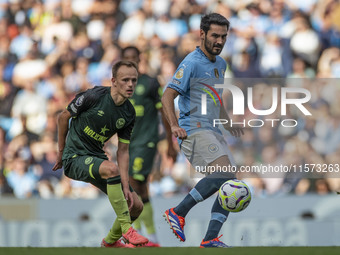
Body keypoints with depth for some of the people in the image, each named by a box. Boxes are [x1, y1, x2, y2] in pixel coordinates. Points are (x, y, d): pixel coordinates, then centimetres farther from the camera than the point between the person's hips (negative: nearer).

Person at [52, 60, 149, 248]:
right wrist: (61, 152, 5)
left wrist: (126, 187, -6)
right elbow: (63, 117, -4)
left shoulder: (129, 113, 0)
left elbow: (122, 151, 3)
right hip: (75, 159, -7)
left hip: (97, 158, 7)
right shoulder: (93, 97, -18)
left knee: (136, 206, 1)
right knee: (111, 169, -37)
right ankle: (127, 230, -32)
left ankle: (111, 241, 29)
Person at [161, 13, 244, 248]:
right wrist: (175, 126, -23)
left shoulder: (221, 64, 19)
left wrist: (228, 124, 27)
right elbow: (168, 96, -12)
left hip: (214, 132, 9)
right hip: (194, 130, -9)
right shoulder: (192, 63, -8)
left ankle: (210, 238, -4)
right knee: (224, 173, -26)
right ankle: (178, 213, -18)